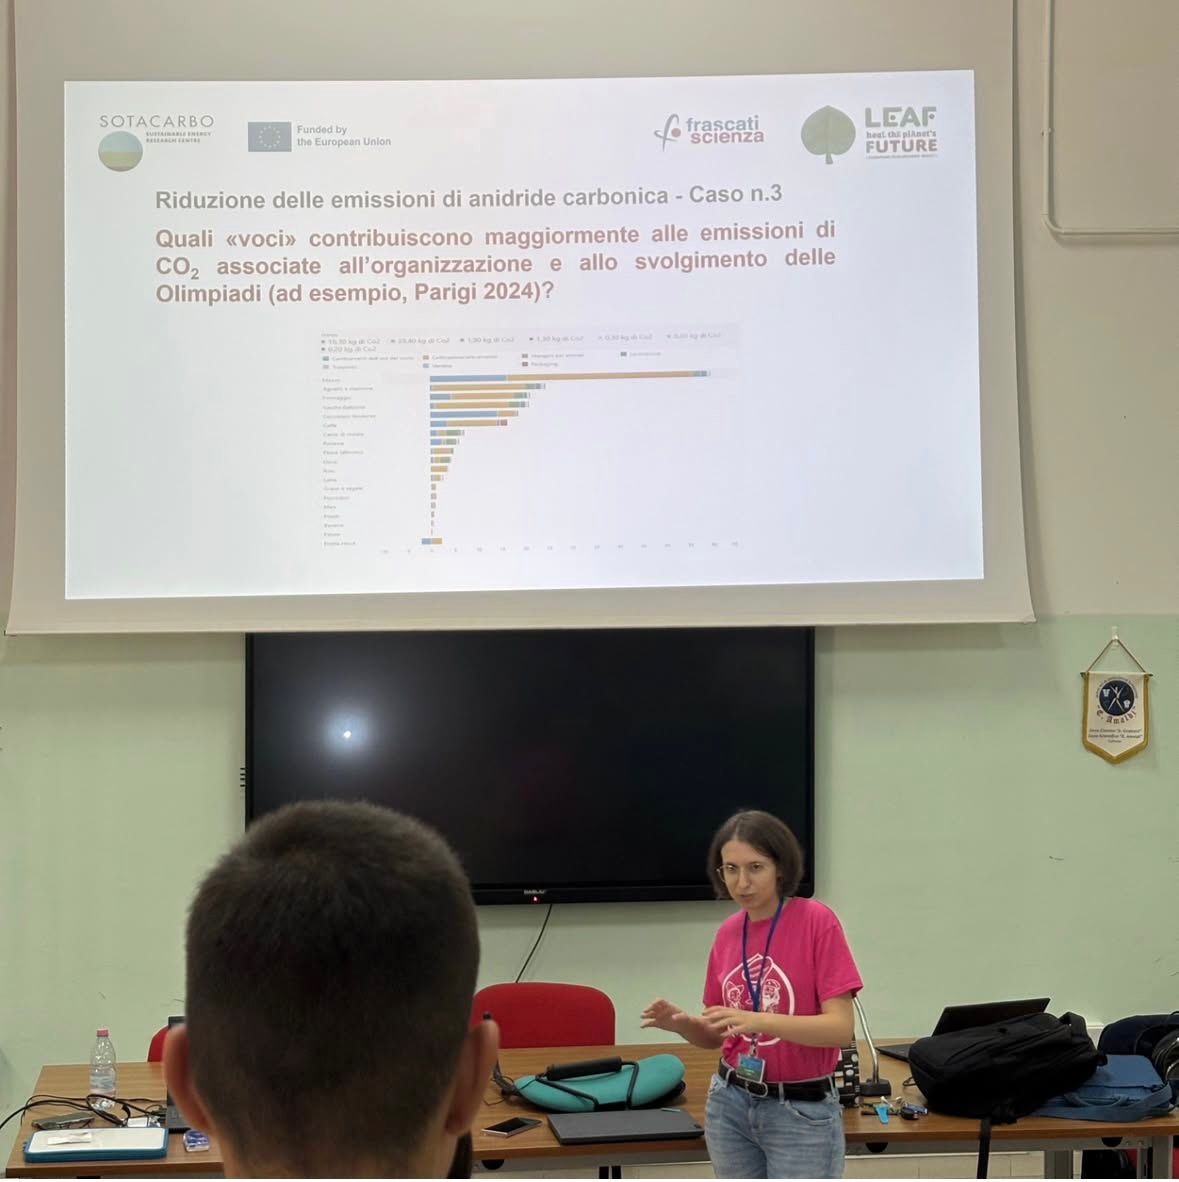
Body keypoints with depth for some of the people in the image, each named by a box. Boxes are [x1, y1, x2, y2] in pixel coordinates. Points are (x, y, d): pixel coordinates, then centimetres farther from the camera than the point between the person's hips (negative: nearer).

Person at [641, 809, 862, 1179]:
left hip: (802, 1112, -5)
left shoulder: (817, 922, -13)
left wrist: (757, 1020, -31)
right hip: (730, 1105, 6)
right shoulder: (727, 934, 5)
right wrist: (680, 1023, -10)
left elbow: (841, 1027, -19)